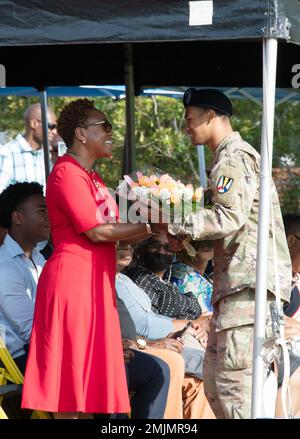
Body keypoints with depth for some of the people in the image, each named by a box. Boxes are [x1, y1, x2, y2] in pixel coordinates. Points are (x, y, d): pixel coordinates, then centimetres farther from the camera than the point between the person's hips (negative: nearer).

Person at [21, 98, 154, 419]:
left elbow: (114, 232, 16)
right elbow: (96, 232, -15)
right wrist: (150, 226, -7)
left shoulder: (92, 178, 20)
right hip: (73, 277, -9)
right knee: (71, 373, -8)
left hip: (96, 281, 9)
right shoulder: (67, 173, -9)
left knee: (89, 378, 8)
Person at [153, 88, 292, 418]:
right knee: (215, 379, 11)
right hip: (237, 282, 11)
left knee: (233, 381, -14)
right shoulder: (237, 156, 25)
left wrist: (172, 224, -18)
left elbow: (230, 217, -21)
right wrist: (186, 241, 15)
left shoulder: (233, 158, -8)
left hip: (249, 281, -11)